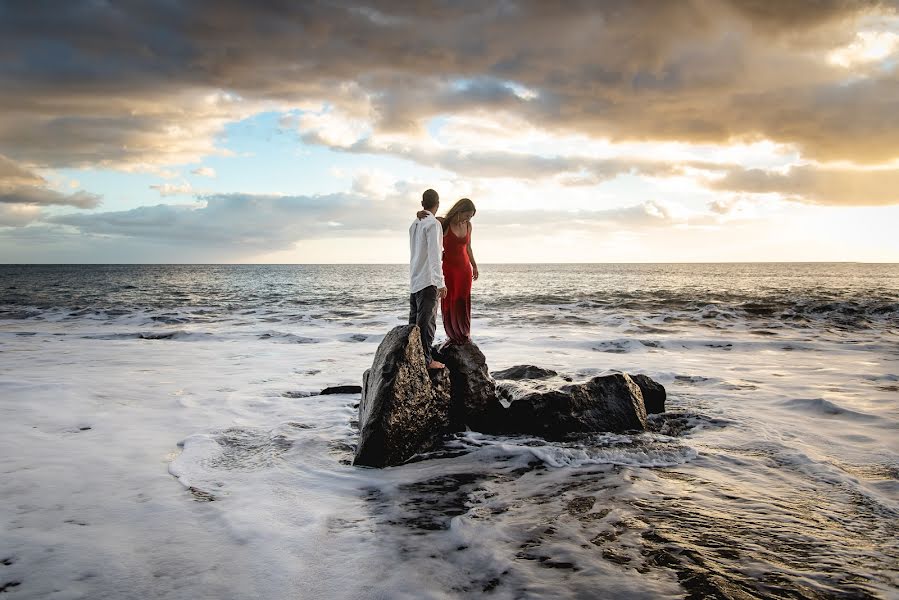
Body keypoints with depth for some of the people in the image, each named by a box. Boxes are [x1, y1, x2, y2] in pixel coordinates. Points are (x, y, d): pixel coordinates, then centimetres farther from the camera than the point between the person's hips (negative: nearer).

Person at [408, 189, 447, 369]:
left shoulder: (415, 224, 14)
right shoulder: (433, 223, -11)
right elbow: (434, 255, -18)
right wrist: (441, 283, -19)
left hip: (414, 280, 8)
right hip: (427, 280, -8)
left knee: (414, 321, 11)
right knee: (427, 321, -6)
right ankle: (425, 359, -4)